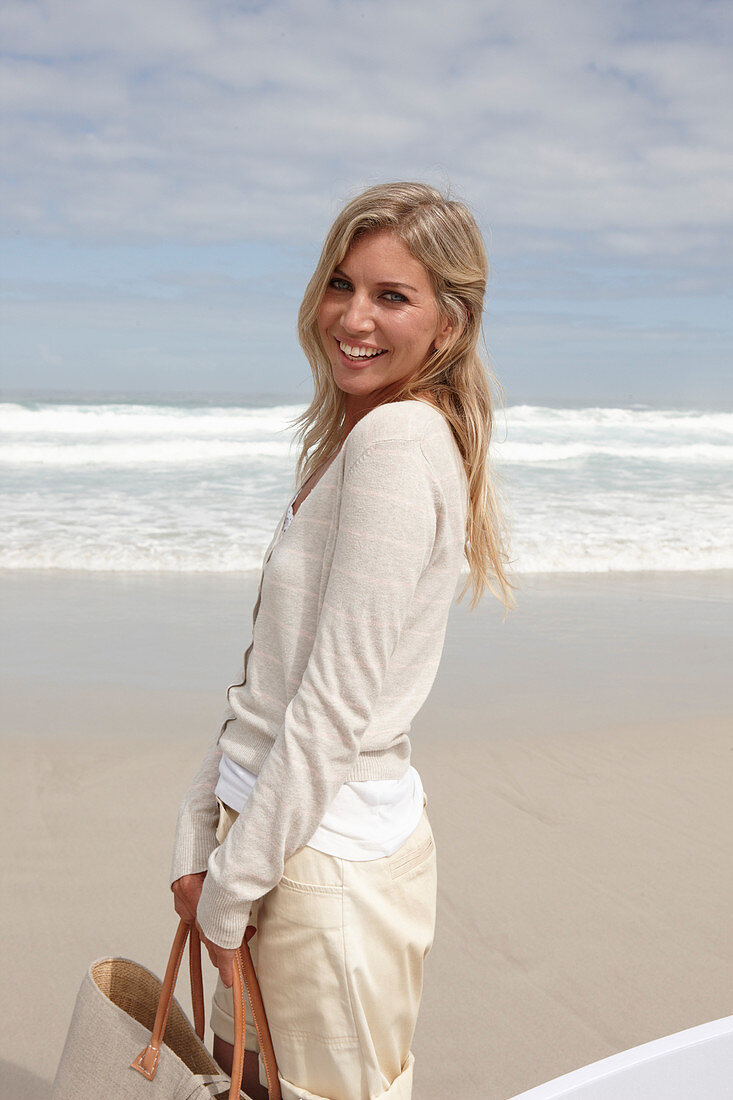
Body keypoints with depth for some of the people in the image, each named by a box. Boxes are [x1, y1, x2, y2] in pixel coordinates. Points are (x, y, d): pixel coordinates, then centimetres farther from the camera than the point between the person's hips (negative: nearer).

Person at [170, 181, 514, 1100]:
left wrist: (231, 887, -12)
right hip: (295, 833, 9)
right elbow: (270, 672, 9)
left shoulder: (399, 440, -19)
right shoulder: (349, 439, 11)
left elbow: (336, 704, -21)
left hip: (332, 853, -9)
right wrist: (199, 838, 6)